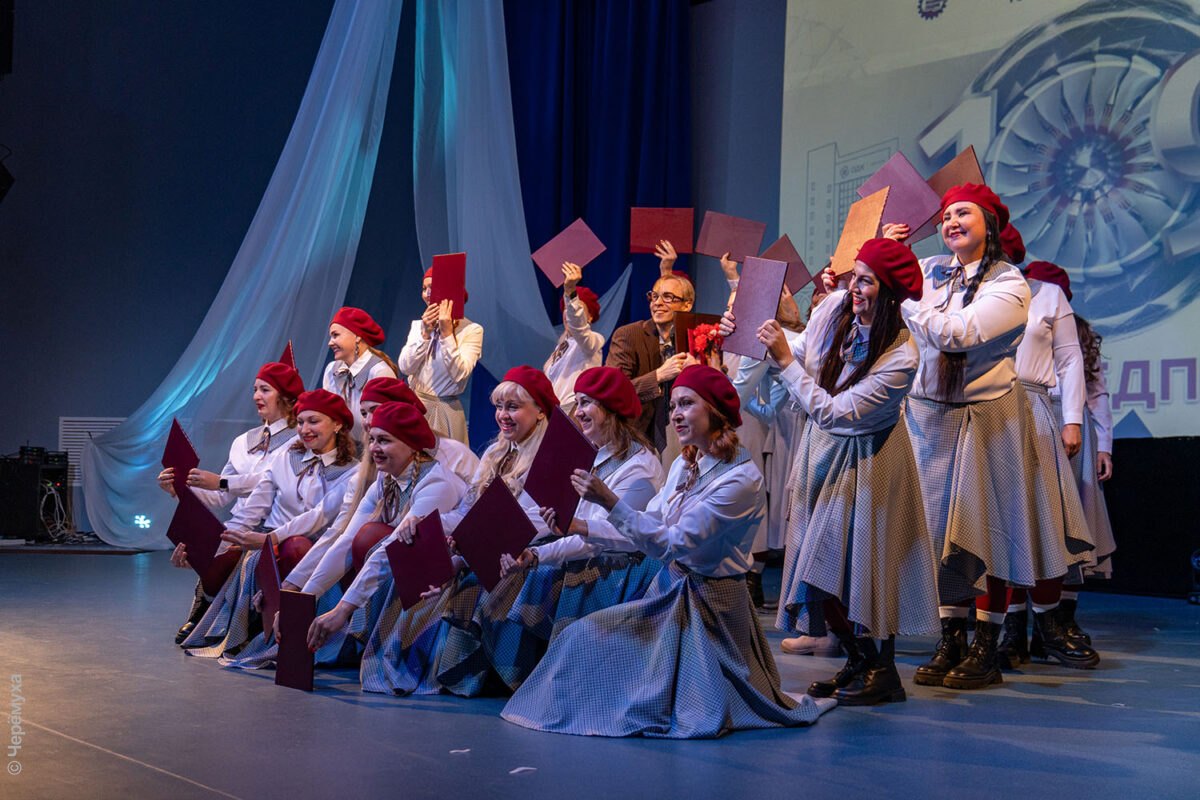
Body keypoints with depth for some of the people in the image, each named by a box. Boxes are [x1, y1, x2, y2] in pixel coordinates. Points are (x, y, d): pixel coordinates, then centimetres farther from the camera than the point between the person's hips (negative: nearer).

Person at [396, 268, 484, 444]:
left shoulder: (472, 330, -6)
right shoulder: (418, 325, 10)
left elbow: (459, 374, -17)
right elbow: (405, 367, -3)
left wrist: (447, 333, -21)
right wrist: (425, 333, -12)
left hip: (444, 410, -4)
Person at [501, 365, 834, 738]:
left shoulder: (742, 479, -21)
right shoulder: (684, 465, 5)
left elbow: (673, 542, -26)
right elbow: (648, 527, 8)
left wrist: (610, 501, -31)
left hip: (710, 601, -7)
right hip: (669, 588, 7)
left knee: (697, 719, -4)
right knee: (581, 637, -6)